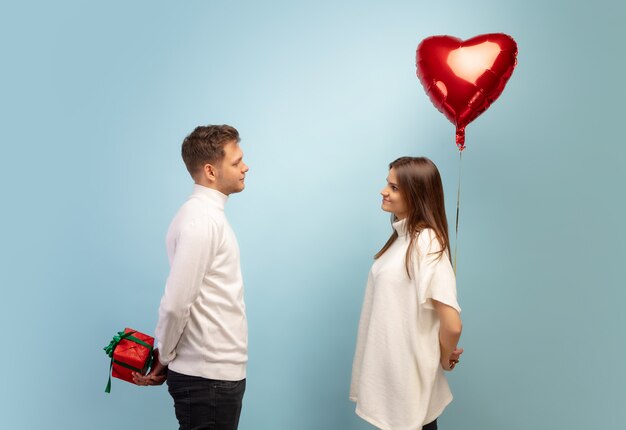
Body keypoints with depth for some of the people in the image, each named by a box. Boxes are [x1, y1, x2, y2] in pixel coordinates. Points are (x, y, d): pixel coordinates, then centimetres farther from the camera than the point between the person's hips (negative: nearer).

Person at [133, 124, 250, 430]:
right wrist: (164, 359, -7)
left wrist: (166, 358, 9)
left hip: (215, 371, 9)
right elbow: (175, 303, -22)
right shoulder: (202, 220, -19)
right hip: (209, 376, -9)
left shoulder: (207, 214, 12)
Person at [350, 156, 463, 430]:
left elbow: (452, 325, -25)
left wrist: (444, 359, -7)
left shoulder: (426, 243, -21)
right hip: (390, 366, 8)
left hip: (409, 371, -8)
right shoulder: (402, 237, 8)